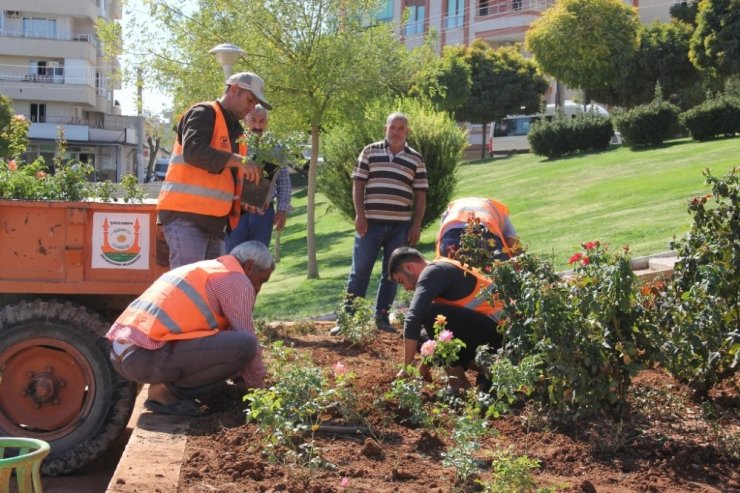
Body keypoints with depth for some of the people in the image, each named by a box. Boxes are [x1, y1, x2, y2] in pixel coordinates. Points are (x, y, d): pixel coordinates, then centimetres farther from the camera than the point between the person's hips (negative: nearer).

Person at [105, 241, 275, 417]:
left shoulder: (204, 270, 28)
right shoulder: (236, 280, 0)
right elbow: (246, 340, 0)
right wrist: (258, 386, 14)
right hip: (146, 357, -10)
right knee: (245, 345, -12)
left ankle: (165, 383, 10)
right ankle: (167, 391, -5)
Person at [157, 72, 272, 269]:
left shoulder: (234, 129, 23)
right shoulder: (203, 114, -4)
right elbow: (193, 151, -23)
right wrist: (239, 161, -26)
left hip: (213, 221, 9)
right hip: (186, 217, -9)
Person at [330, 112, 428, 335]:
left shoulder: (416, 159, 8)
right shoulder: (370, 152, 6)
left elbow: (420, 195, 8)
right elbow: (358, 185, 5)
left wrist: (416, 225, 1)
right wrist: (359, 215, -5)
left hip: (401, 225, 1)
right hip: (371, 222, -1)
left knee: (391, 274, 7)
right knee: (359, 272, -1)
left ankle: (382, 317, 17)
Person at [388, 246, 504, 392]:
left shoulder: (433, 272, -11)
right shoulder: (442, 270, 19)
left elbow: (413, 318, -21)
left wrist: (407, 366, -13)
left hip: (496, 330, -10)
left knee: (430, 314, -21)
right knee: (424, 337, 14)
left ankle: (459, 383, -10)